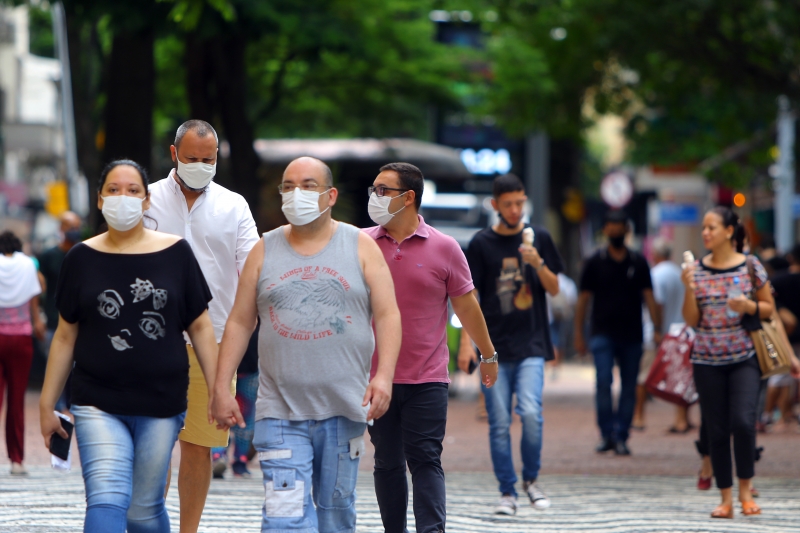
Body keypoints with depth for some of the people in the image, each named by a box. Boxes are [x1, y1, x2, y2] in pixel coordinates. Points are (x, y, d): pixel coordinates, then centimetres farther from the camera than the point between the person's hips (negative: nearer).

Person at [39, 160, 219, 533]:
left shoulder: (175, 253, 3)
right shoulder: (82, 258, 5)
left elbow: (200, 327, 6)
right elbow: (65, 336, 9)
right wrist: (46, 405, 9)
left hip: (161, 404, 1)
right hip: (98, 405, 0)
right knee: (106, 500, -16)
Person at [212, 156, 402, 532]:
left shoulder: (361, 247, 6)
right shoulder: (264, 251, 10)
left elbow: (387, 315, 1)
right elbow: (239, 323, 11)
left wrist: (384, 375, -13)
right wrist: (221, 388, 4)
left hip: (344, 409, 0)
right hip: (281, 413, 0)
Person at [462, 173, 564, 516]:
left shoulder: (538, 238, 7)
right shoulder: (482, 244, 2)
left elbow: (554, 289, 8)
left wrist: (537, 263, -12)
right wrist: (466, 343, -5)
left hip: (531, 346, 0)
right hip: (494, 347, 0)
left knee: (531, 413, -15)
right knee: (499, 423, 0)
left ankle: (531, 478, 6)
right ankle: (507, 492, 9)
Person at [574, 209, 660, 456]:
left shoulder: (638, 263, 8)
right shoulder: (595, 262, 5)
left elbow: (648, 296, 7)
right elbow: (583, 299, 7)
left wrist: (656, 328, -4)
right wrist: (579, 334, 2)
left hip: (632, 335, 2)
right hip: (603, 332, -2)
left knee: (629, 387, 2)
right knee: (604, 382, -15)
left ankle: (621, 437, 7)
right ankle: (607, 434, -7)